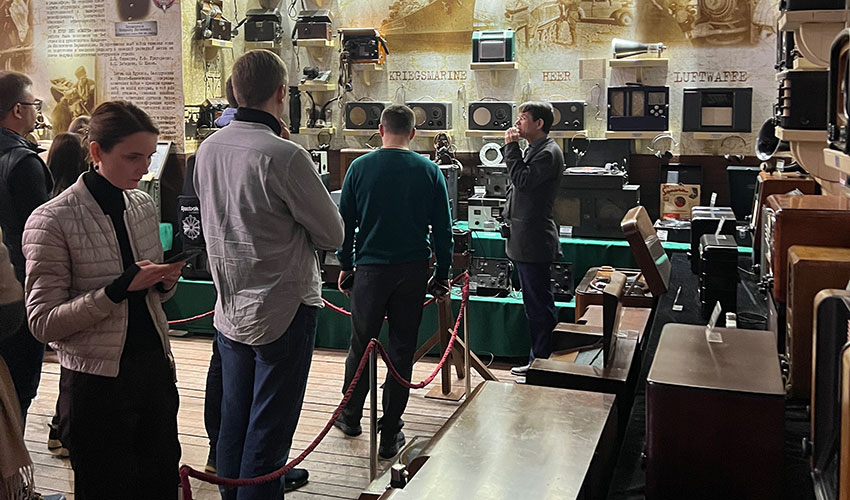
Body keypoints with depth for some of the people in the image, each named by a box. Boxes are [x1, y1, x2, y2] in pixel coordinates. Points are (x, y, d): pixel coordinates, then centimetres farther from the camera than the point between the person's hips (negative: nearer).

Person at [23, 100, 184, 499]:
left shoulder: (142, 205, 6)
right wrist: (119, 289, -24)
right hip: (97, 381, -5)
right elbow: (42, 321, -14)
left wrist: (165, 281, -5)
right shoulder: (52, 221, -13)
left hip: (155, 366, 6)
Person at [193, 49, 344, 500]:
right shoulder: (285, 156, -20)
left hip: (229, 307, 7)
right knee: (269, 429, 4)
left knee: (233, 423, 18)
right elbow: (332, 234, -11)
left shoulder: (207, 150, 1)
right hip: (283, 309, -7)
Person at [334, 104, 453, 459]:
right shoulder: (429, 171, -2)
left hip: (370, 269, 0)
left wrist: (345, 264, 14)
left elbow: (345, 222, 2)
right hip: (413, 270, 0)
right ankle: (390, 434, 11)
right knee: (402, 350, 6)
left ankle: (351, 417, 31)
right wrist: (442, 273, 10)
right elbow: (442, 228, 2)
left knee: (360, 346, 15)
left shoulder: (360, 167, -3)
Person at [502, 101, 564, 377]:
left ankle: (541, 361, 3)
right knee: (535, 301, 16)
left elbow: (523, 180, -22)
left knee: (538, 302, -4)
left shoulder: (549, 153, -13)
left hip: (534, 239, -11)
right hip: (523, 239, 11)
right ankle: (539, 358, 24)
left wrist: (511, 147, -15)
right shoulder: (533, 150, 18)